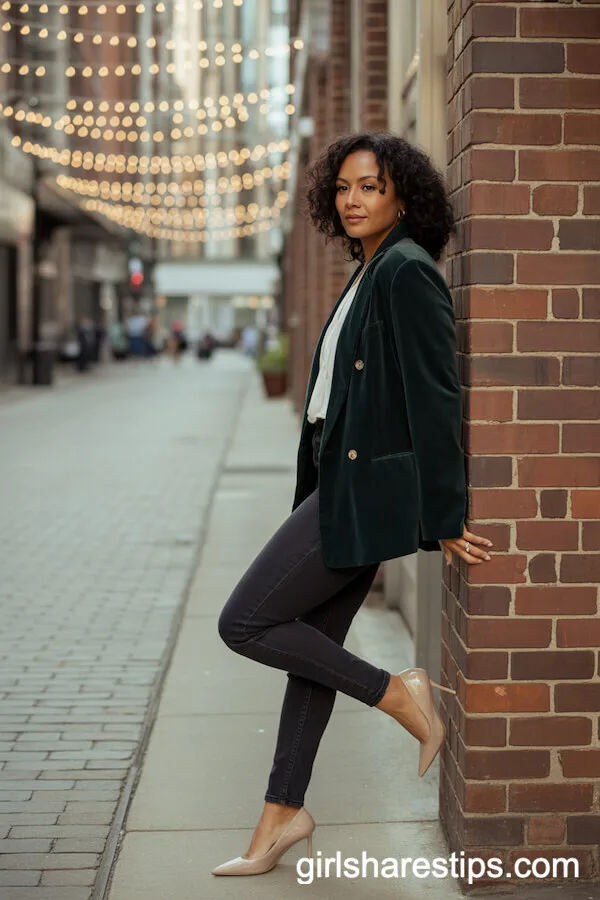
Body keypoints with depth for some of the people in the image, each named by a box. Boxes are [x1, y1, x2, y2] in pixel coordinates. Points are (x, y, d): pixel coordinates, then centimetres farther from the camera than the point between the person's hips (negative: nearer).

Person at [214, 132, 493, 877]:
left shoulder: (408, 271, -13)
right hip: (341, 485, 10)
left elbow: (436, 396, -17)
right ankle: (283, 815, 22)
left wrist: (443, 519, -18)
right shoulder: (367, 274, 16)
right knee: (315, 648, 13)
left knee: (243, 623, -7)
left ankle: (397, 692, 2)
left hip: (367, 490, -10)